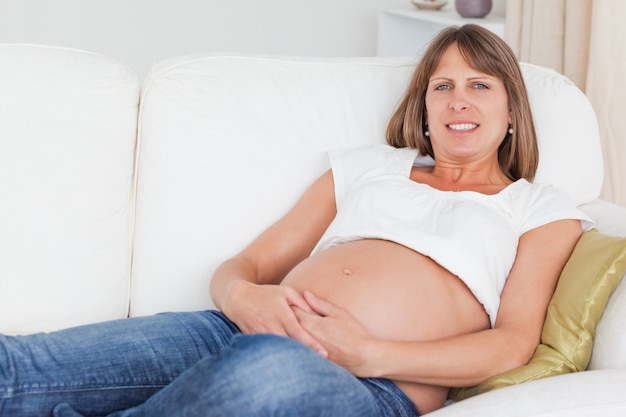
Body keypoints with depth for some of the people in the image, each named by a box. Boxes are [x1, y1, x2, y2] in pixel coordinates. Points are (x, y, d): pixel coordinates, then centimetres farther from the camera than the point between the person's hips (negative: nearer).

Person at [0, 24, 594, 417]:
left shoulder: (540, 209, 21)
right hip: (248, 332, 4)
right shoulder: (367, 165, 29)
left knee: (268, 366, -43)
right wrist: (242, 297, -6)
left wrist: (371, 354, -12)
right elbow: (246, 264, 22)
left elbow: (515, 341, 4)